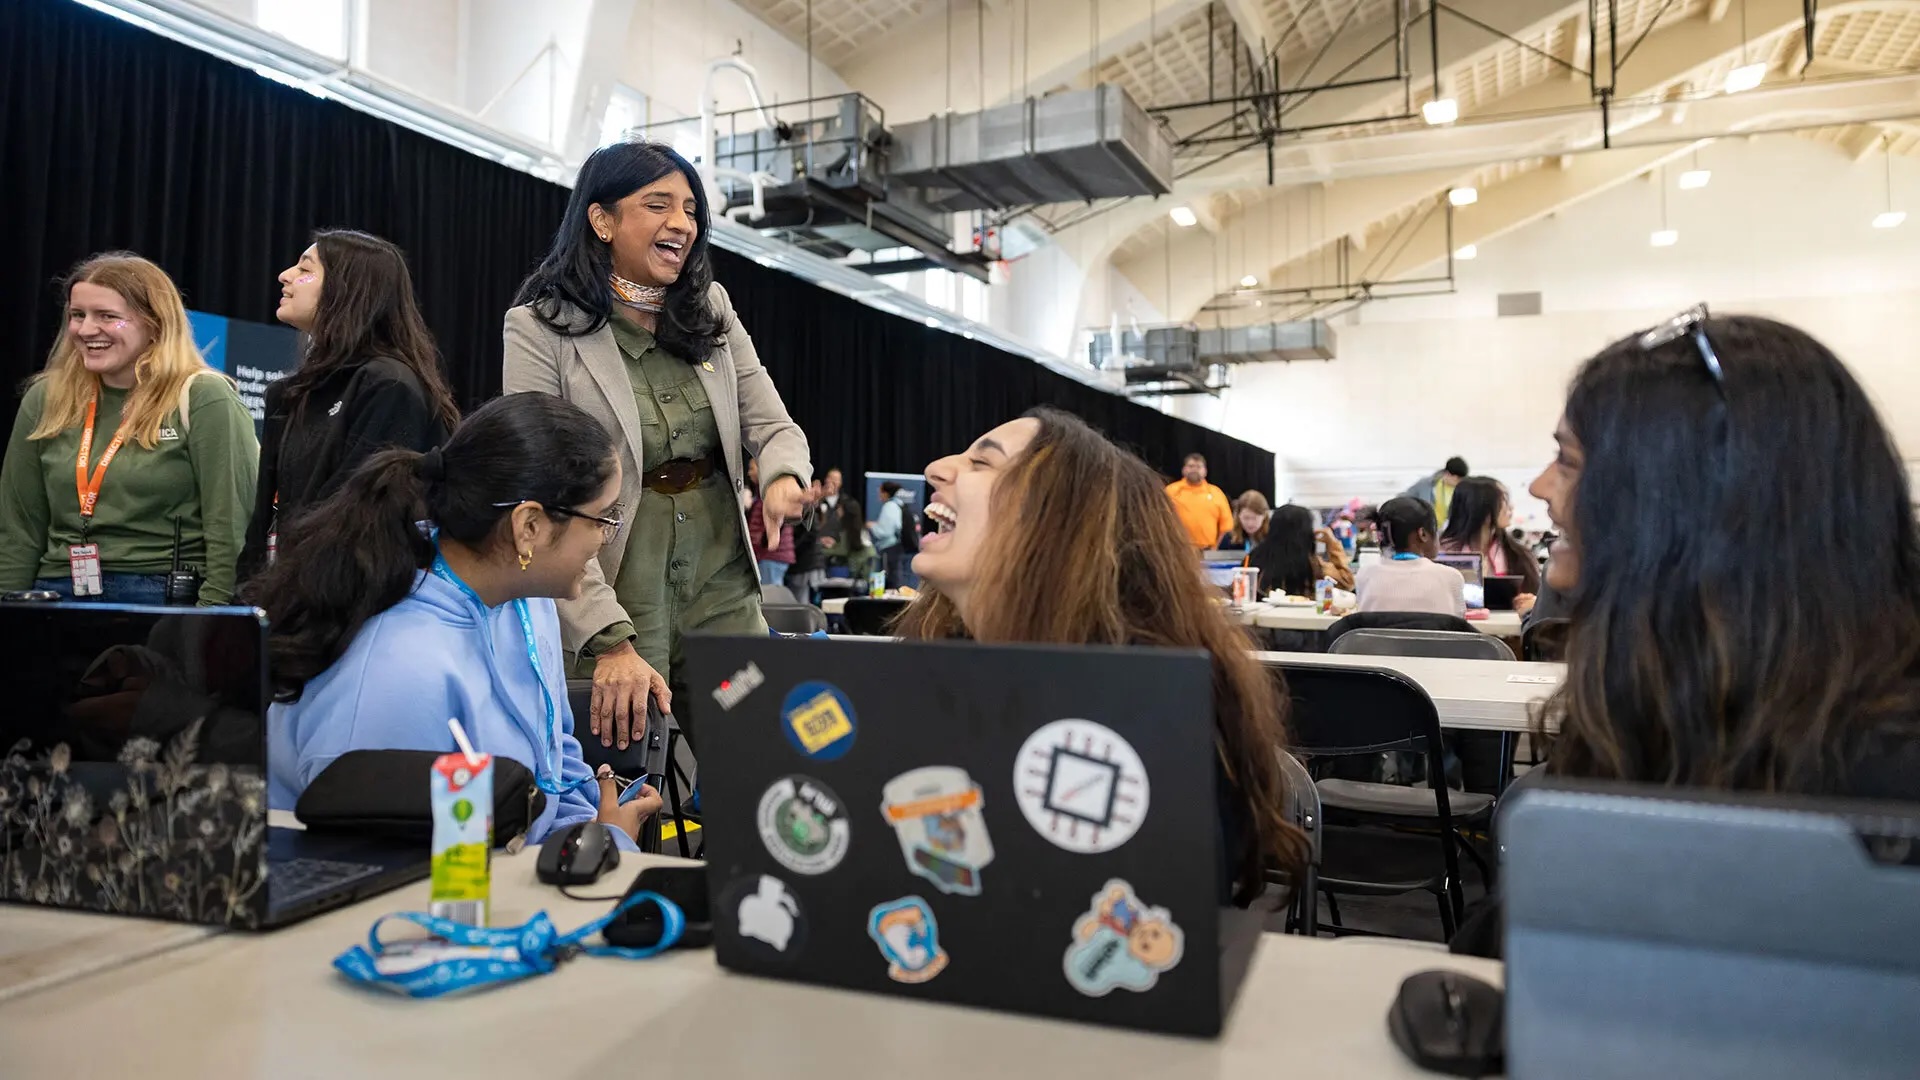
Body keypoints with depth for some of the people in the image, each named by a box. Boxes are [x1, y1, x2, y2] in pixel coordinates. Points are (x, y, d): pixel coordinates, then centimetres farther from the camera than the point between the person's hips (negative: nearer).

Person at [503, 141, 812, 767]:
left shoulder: (712, 312, 9)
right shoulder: (541, 327, -6)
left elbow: (773, 424, 7)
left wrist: (785, 477, -19)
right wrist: (610, 641, -21)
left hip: (725, 592, 4)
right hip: (611, 600, -4)